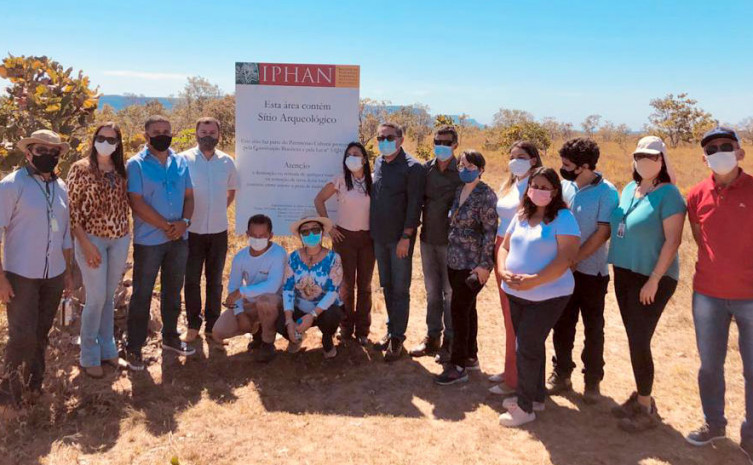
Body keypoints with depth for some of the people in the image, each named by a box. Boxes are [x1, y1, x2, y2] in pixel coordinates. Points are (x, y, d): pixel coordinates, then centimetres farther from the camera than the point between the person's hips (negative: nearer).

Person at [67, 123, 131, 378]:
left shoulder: (121, 170, 8)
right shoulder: (80, 168, -6)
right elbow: (72, 208, -9)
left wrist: (126, 233, 4)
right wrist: (85, 244, -14)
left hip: (120, 239, 5)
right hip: (92, 239, -4)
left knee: (109, 297, 13)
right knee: (96, 298, -2)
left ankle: (107, 348, 25)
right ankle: (89, 356, 14)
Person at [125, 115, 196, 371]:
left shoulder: (181, 162, 8)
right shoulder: (136, 164, -7)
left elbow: (189, 196, 8)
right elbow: (137, 202, -14)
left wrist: (184, 221, -10)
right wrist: (166, 226, -15)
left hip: (179, 239, 5)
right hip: (148, 240, -5)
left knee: (173, 291, 16)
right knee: (142, 295, 4)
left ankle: (170, 337, 32)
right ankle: (134, 347, 15)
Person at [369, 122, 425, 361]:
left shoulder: (412, 167, -11)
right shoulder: (378, 163, 9)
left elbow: (414, 204, -14)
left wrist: (406, 237, -17)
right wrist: (372, 230, 11)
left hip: (400, 238, -6)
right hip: (379, 237, 6)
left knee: (400, 290, 2)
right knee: (387, 286, 15)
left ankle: (397, 338, 11)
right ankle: (391, 330, 27)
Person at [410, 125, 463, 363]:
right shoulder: (426, 169, 4)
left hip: (451, 241, -4)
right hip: (428, 238, 5)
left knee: (450, 292, 5)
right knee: (432, 290, 15)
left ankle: (449, 340, 18)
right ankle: (432, 336, 27)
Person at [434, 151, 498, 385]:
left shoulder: (486, 195, -13)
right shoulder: (459, 191, 10)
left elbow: (491, 232, -16)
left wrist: (485, 264, -19)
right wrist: (451, 255, 14)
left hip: (473, 264, -7)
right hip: (455, 261, 8)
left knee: (459, 309, -5)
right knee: (467, 308, 15)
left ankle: (458, 366, 4)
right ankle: (470, 356, 27)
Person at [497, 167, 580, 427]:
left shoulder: (563, 218, -11)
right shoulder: (522, 216, 10)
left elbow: (565, 259, -19)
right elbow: (504, 247, 12)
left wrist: (533, 280, -27)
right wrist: (503, 271, -9)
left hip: (547, 296, -7)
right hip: (516, 294, 7)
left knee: (527, 347, -5)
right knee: (531, 345, 16)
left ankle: (525, 406, 9)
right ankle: (536, 396, 32)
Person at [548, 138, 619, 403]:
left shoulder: (606, 192, -12)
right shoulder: (565, 185, 1)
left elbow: (603, 232, -15)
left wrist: (575, 259, -17)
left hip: (591, 271, -4)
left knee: (593, 329, 10)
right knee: (562, 326, 13)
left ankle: (592, 381, 24)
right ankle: (561, 375, 28)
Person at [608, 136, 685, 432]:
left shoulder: (668, 194, -13)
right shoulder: (629, 189, 9)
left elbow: (673, 240, -17)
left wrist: (654, 280, -20)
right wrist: (618, 268, 12)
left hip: (651, 279, -7)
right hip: (623, 274, 7)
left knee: (639, 342, -4)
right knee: (634, 340, 13)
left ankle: (646, 409, 12)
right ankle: (640, 396, 27)